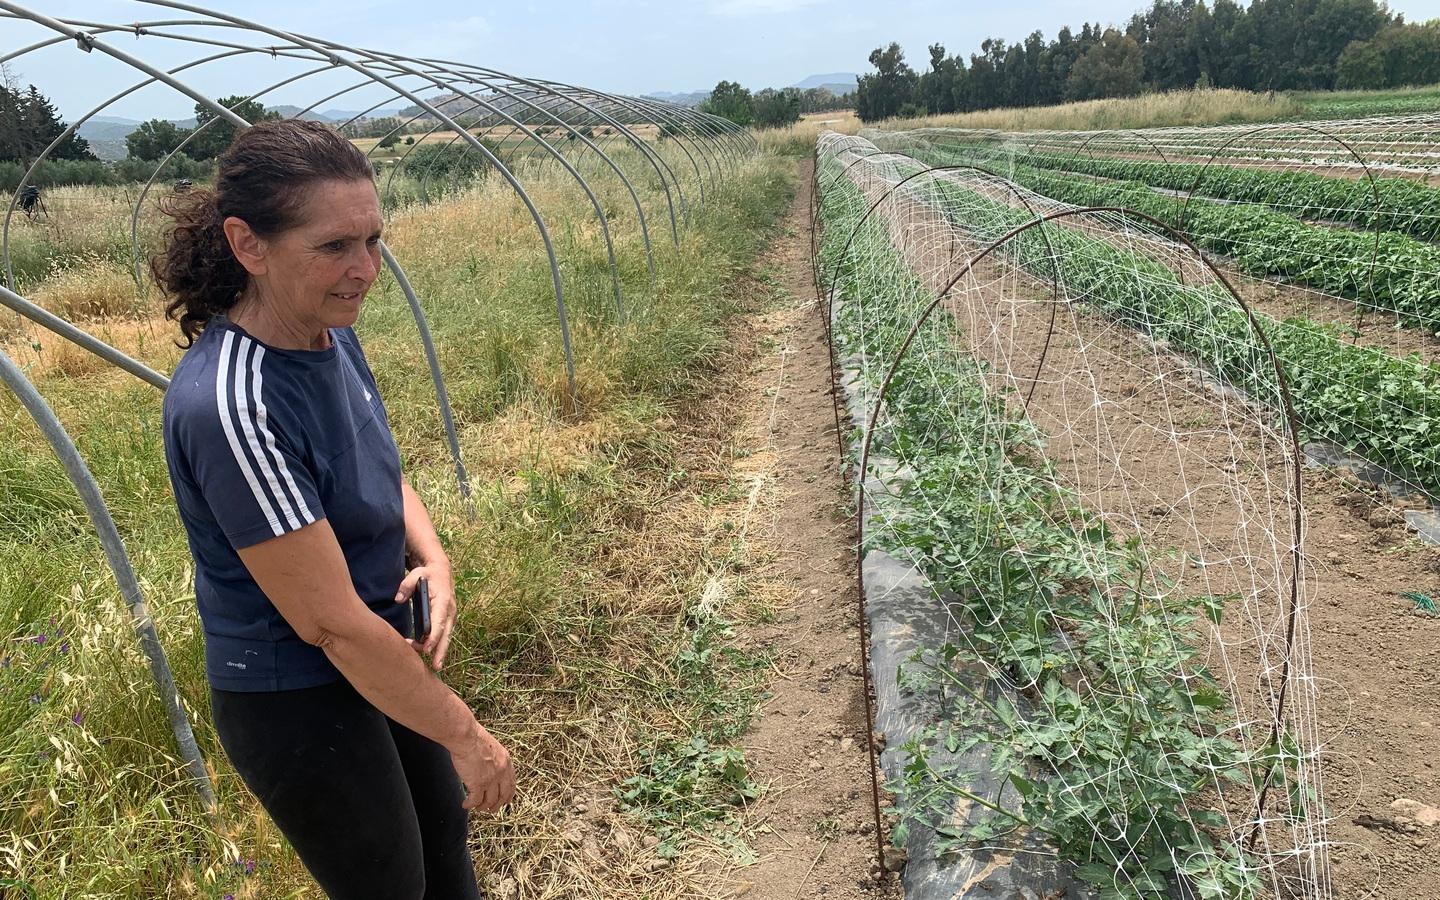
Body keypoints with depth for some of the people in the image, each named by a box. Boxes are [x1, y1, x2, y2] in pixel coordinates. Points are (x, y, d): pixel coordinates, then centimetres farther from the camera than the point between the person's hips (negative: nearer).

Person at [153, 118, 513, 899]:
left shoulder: (330, 336, -7)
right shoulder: (230, 407, -32)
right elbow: (332, 623, -28)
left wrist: (432, 558, -10)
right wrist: (465, 736, -18)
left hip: (378, 653, 7)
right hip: (297, 701, -7)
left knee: (444, 833, 26)